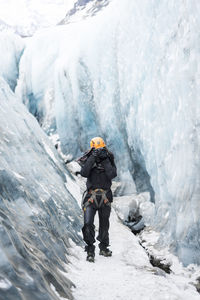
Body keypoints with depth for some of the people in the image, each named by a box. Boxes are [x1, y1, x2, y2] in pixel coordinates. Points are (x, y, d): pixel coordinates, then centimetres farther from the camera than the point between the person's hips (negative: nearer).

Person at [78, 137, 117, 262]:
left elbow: (112, 175, -16)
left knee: (104, 224, 14)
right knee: (88, 223, -16)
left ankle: (104, 248, 33)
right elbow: (84, 173, -21)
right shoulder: (88, 160, -2)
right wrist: (93, 158, -25)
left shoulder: (109, 160, -1)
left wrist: (105, 160, -20)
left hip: (105, 197, 2)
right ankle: (90, 251, -7)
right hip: (91, 196, -2)